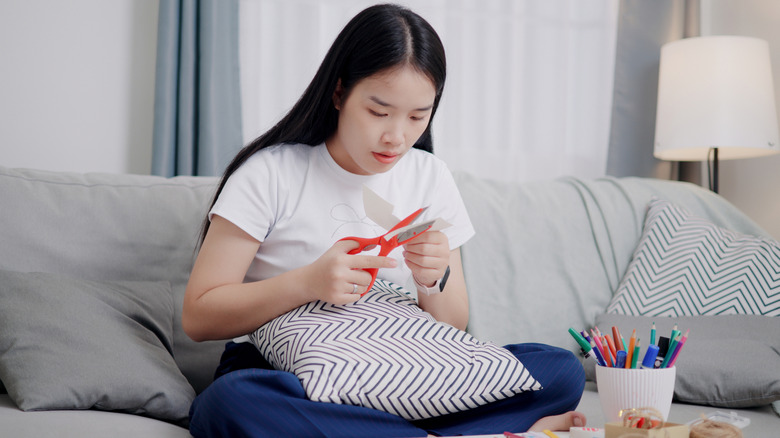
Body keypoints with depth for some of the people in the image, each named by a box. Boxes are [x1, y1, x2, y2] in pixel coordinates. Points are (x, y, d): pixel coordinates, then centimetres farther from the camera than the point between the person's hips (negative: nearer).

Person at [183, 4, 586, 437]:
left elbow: (453, 330, 11)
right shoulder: (270, 173, -5)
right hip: (280, 375, -2)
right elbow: (198, 317, -8)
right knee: (228, 402, -40)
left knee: (561, 369, -16)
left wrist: (434, 280, -12)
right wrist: (308, 283, -22)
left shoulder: (431, 178, 8)